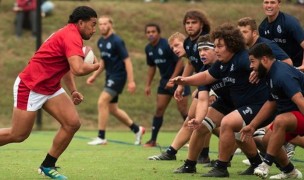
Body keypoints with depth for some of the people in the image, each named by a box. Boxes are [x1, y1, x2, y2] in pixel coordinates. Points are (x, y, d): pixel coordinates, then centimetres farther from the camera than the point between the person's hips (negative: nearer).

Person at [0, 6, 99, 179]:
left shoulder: (69, 35, 9)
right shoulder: (72, 36, -22)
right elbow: (78, 69, -36)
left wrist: (73, 90, 12)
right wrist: (96, 66, -14)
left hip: (51, 88, 9)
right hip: (30, 87, -9)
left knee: (73, 123, -5)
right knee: (18, 135, -1)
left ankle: (48, 166, 7)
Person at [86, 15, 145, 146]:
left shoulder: (117, 41, -15)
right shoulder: (101, 42, 9)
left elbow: (127, 61, -15)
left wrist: (131, 81, -19)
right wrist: (94, 76, 17)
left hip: (118, 76, -9)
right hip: (110, 76, 9)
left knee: (102, 102, -17)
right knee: (112, 109, 12)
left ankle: (101, 137, -12)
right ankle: (137, 129, 29)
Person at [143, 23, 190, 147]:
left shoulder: (167, 45, -18)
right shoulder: (148, 49, 4)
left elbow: (180, 62, -18)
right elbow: (151, 67, 17)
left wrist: (172, 80, -21)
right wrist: (148, 85, 13)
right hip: (165, 80, 7)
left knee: (182, 109, -7)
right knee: (159, 109, 1)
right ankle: (153, 140, 4)